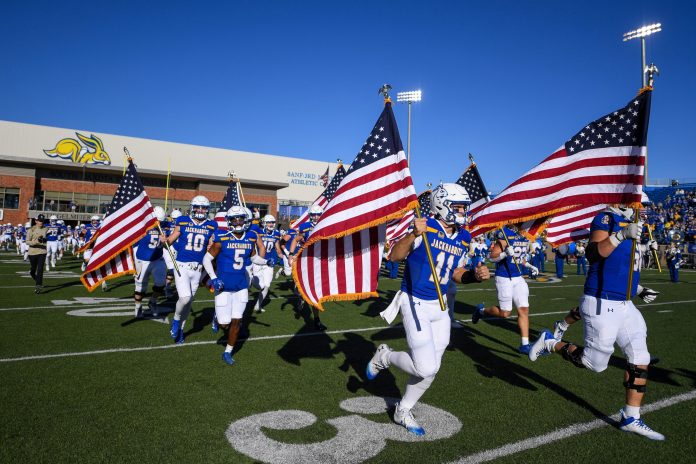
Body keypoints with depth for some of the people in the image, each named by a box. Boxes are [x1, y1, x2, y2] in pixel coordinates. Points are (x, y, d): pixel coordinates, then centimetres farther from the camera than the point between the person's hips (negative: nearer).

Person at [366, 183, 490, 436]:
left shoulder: (463, 238, 6)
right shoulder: (426, 228, -15)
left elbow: (456, 273, 14)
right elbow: (394, 256, -21)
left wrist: (476, 275, -5)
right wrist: (413, 234, -36)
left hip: (439, 306, 7)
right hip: (415, 304, -7)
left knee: (431, 369, 12)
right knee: (426, 368, -11)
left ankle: (403, 411, 34)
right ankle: (385, 356, 18)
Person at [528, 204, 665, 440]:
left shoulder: (629, 222, 16)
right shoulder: (607, 217, -12)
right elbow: (593, 254, -26)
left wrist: (640, 290, 17)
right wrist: (621, 235, -35)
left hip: (625, 305, 9)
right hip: (603, 305, -9)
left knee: (640, 359, 9)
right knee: (595, 362, 1)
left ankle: (631, 419, 19)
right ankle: (550, 343, 22)